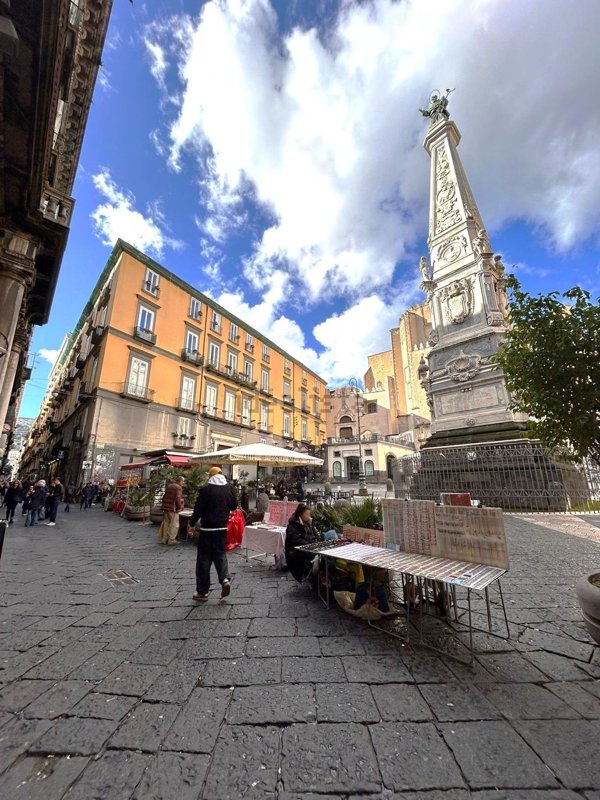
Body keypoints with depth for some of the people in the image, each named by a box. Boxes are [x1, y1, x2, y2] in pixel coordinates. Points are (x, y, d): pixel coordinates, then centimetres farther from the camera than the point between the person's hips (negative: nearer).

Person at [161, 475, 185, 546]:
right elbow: (178, 499, -21)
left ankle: (165, 539, 23)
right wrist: (180, 507, -9)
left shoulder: (169, 486, 15)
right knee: (174, 525, 1)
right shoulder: (178, 488, -12)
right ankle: (171, 540, 4)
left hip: (165, 508, 9)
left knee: (166, 523, 15)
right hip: (173, 509, -9)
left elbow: (164, 497, 19)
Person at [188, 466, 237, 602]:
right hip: (222, 527, 4)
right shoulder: (229, 488, -1)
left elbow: (198, 509, -12)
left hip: (207, 528, -4)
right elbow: (234, 506, 9)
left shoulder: (206, 489, -13)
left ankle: (202, 592, 16)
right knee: (220, 554, 19)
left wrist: (192, 525, -1)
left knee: (204, 558, 8)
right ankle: (225, 578, 1)